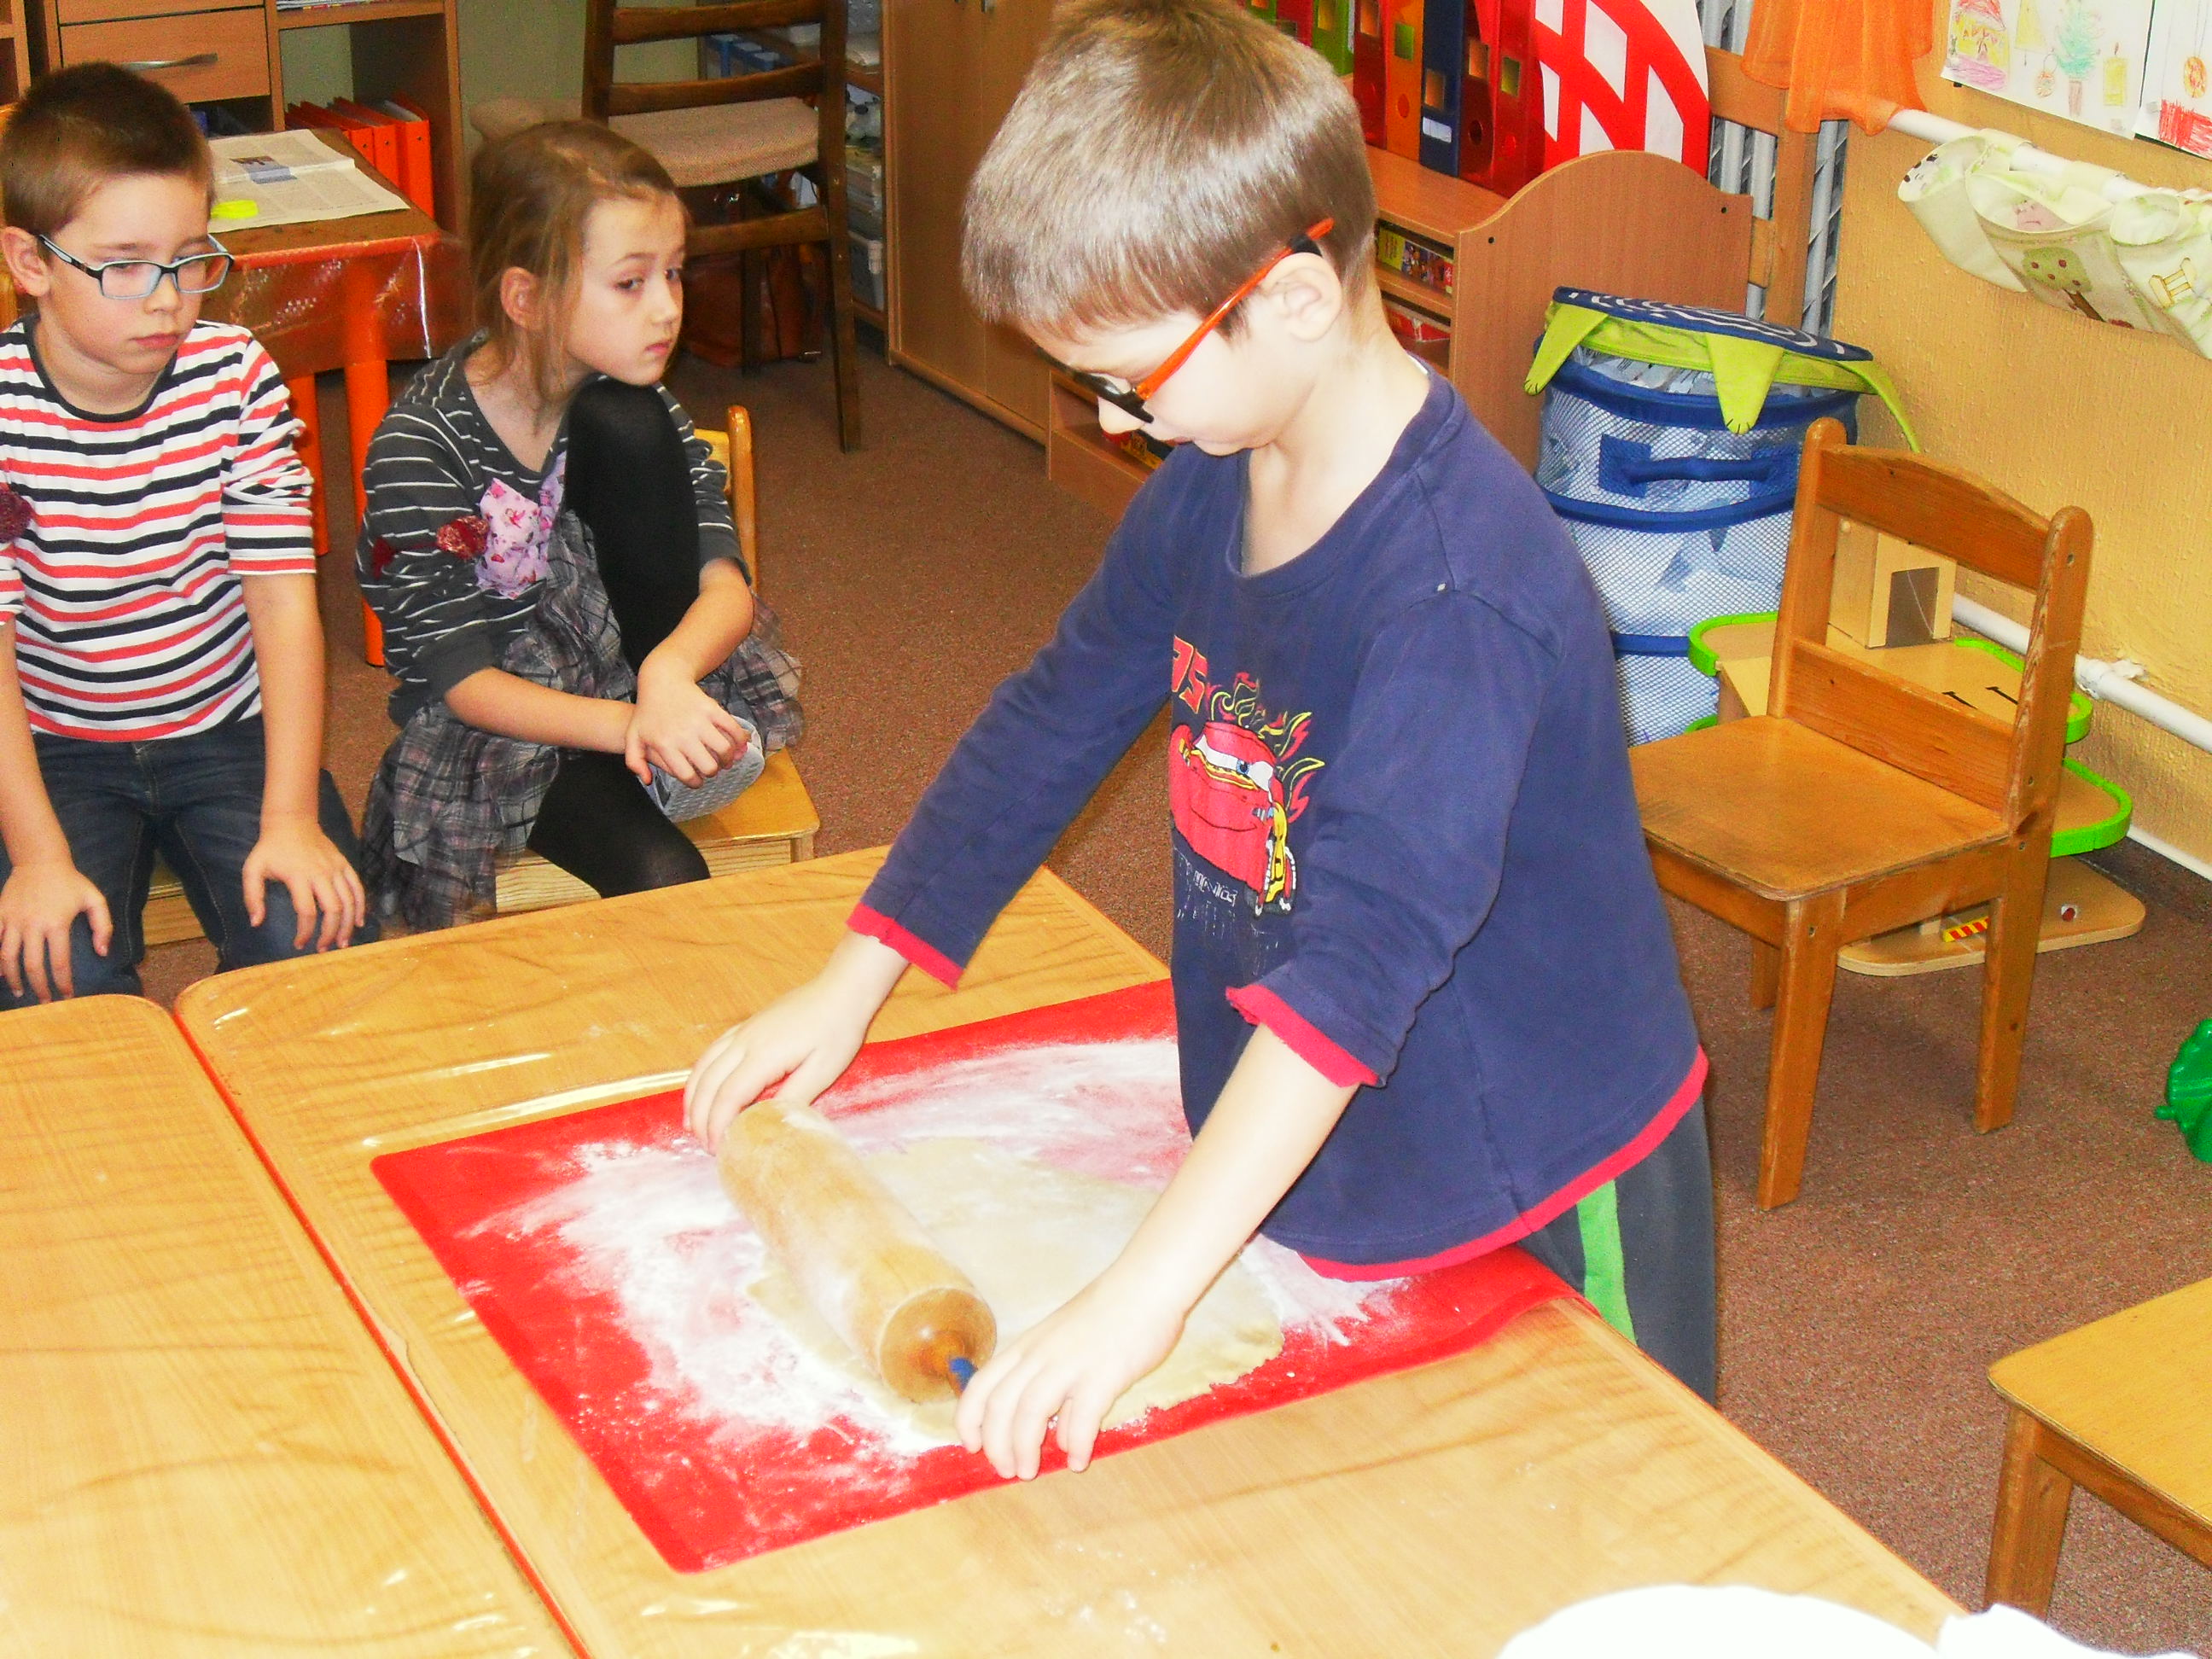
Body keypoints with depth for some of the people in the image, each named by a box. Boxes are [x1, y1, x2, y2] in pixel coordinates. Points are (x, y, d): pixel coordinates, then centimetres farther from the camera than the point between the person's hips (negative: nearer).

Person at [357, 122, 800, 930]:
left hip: (613, 669, 5)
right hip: (497, 726, -5)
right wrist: (631, 726, -35)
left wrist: (669, 674, -38)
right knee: (664, 881, -37)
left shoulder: (629, 399, -6)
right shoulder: (417, 445, -19)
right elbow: (462, 681, -20)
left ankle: (682, 746, -14)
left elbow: (726, 582, -14)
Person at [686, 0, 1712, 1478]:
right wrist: (851, 986, 7)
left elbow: (1371, 943, -41)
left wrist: (1147, 1292, -47)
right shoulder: (1210, 487, -5)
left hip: (1534, 1186, -7)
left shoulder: (1458, 577, -33)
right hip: (1309, 1145, 8)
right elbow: (1054, 721, 8)